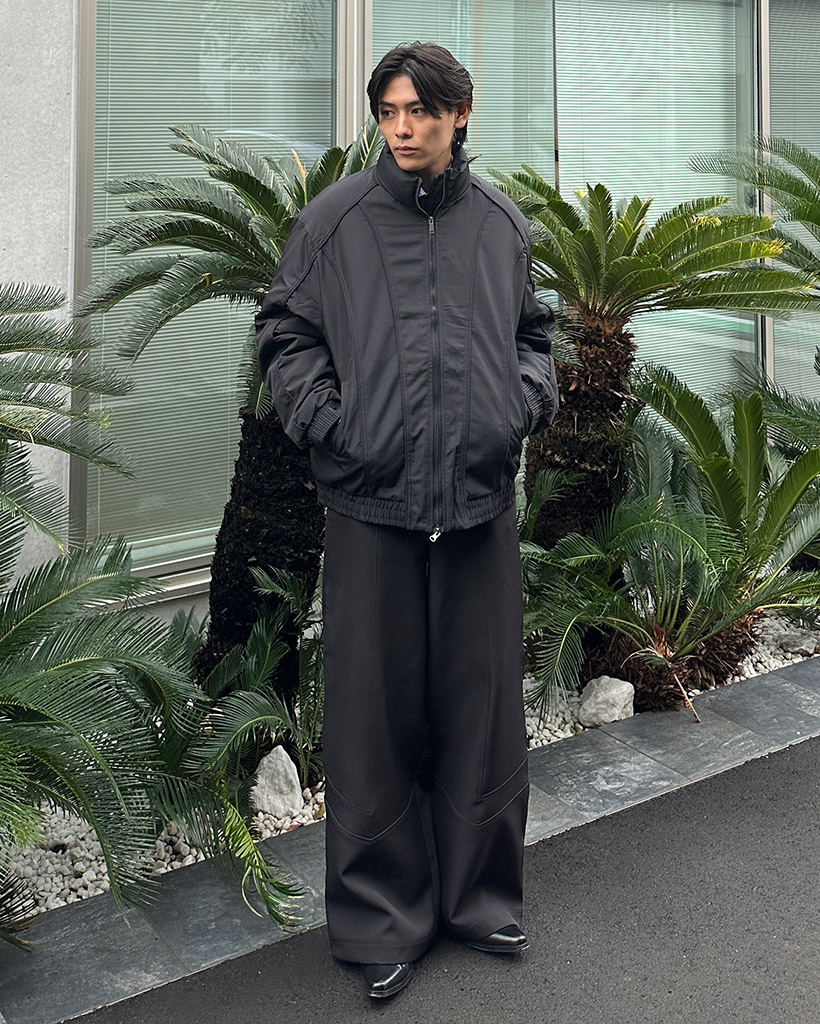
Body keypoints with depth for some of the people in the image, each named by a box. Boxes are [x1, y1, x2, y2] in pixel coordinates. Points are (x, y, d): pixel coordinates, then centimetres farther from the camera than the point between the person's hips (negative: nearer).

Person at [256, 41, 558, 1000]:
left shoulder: (502, 222, 10)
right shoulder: (333, 219, 0)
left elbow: (532, 329, 22)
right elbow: (285, 333, 6)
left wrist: (530, 400, 4)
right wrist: (327, 424, -7)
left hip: (482, 499, 3)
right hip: (372, 501, -3)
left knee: (482, 707, 10)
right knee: (377, 715, 3)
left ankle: (479, 894, 27)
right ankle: (382, 917, 17)